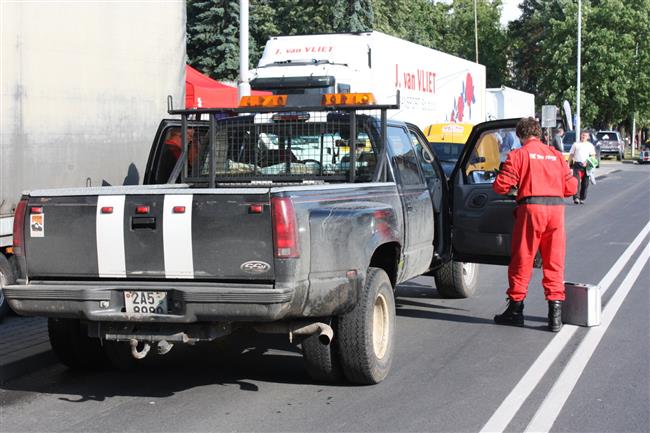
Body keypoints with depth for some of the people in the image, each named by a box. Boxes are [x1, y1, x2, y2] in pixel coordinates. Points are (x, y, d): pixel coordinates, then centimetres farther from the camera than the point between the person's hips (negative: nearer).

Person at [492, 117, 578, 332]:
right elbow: (571, 187, 12)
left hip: (531, 207, -3)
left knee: (522, 260, 7)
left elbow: (501, 185, -3)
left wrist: (512, 189, 19)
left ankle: (516, 308, 14)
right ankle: (555, 313, 6)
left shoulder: (519, 154, 2)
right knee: (554, 262, 8)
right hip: (556, 208, 4)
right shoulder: (556, 155, 14)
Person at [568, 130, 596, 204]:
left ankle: (582, 198, 15)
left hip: (586, 165, 1)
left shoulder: (590, 145, 12)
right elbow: (571, 155, 13)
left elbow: (593, 156, 8)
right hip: (577, 164, -1)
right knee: (577, 181, -15)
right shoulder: (576, 144, 13)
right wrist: (568, 164, 4)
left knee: (585, 183, 4)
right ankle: (576, 197, -20)